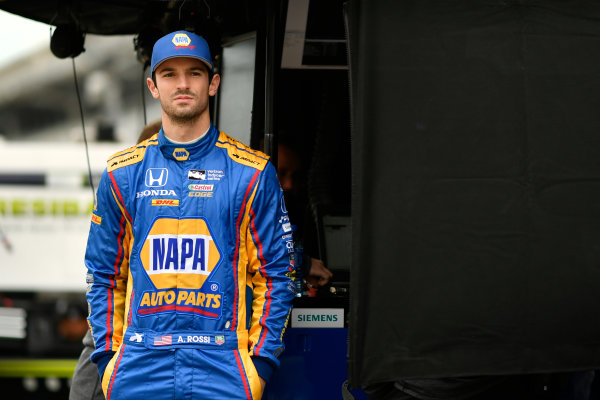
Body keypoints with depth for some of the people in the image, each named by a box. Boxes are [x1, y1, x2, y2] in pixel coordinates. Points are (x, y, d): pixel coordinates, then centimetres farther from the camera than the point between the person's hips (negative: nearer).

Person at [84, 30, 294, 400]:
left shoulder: (253, 173, 6)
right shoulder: (122, 174, 11)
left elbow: (275, 275, 5)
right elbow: (104, 277, 14)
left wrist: (261, 364, -3)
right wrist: (107, 358, 4)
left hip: (221, 369, -1)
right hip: (138, 370, 2)